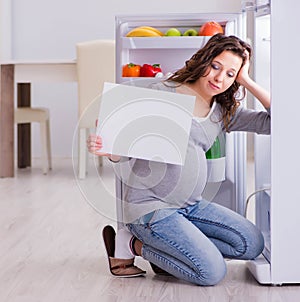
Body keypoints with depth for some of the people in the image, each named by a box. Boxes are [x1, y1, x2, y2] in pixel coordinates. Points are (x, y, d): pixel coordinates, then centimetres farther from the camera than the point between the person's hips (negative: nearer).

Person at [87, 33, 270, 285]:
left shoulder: (225, 112, 9)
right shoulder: (163, 93, -6)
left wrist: (247, 82, -4)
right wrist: (105, 147, -27)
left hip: (190, 205, 7)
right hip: (150, 205, -7)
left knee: (253, 243, -3)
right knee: (212, 272, -16)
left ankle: (169, 246, 6)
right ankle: (132, 243, 2)